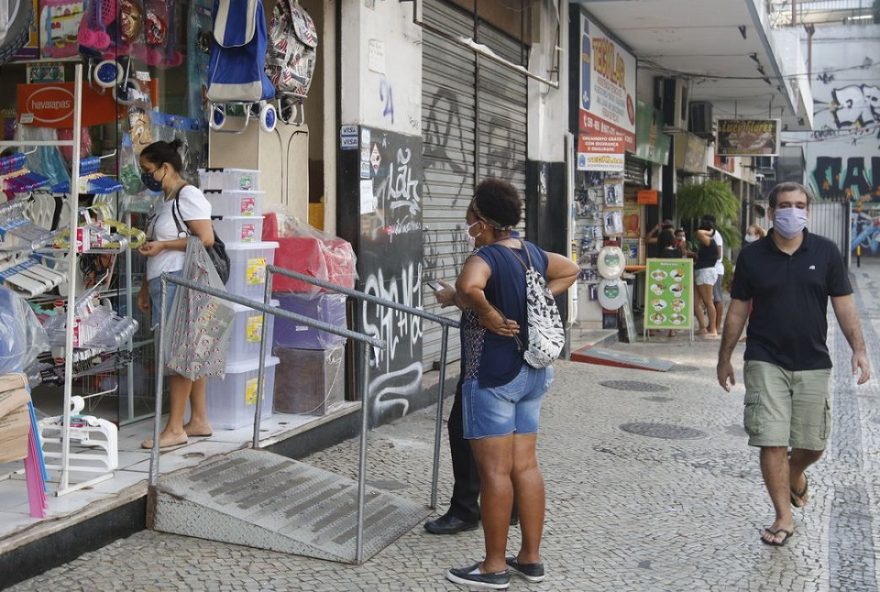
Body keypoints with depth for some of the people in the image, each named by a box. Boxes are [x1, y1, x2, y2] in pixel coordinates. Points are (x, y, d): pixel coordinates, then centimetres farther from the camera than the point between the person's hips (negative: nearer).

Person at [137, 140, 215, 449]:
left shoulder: (188, 195, -9)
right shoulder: (164, 200, 20)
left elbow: (206, 238, -18)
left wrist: (162, 244, -16)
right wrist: (145, 287, 22)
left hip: (179, 281, -9)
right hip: (164, 282, 9)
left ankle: (175, 428, -6)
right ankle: (199, 420, 15)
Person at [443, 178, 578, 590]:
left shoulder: (487, 256, -17)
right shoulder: (532, 253, 8)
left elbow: (466, 287, -39)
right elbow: (570, 270, 25)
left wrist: (490, 317, -23)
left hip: (493, 374, -8)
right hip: (532, 372, 8)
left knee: (494, 471, -1)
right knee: (525, 466, 13)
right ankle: (531, 557, 21)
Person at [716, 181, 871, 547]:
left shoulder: (825, 252, 1)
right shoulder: (752, 256, 0)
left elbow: (844, 304, 5)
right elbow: (737, 310, 6)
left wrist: (858, 349, -5)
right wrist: (724, 358, 8)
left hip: (813, 363, 2)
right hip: (765, 362, -1)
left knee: (813, 443, 9)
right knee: (772, 443, -6)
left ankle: (795, 475, 44)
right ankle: (784, 518, 7)